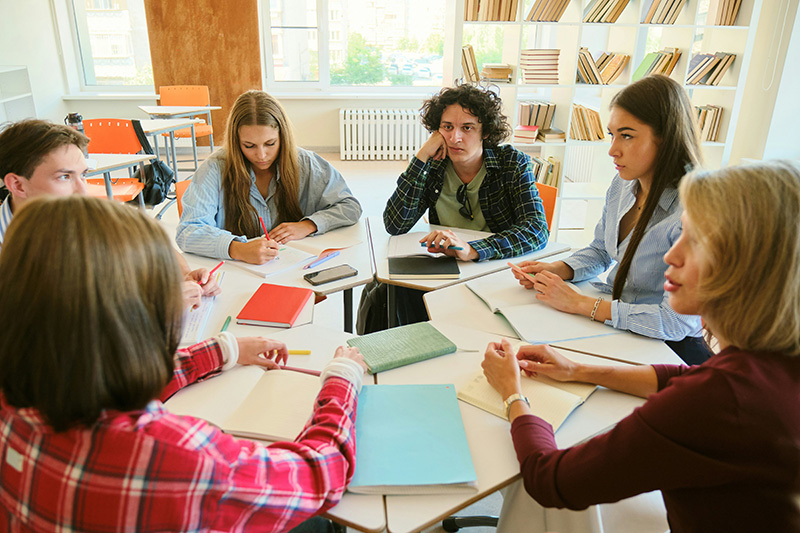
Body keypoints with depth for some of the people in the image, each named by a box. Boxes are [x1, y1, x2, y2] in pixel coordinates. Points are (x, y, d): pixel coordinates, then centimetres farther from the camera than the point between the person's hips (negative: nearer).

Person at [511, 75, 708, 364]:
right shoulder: (622, 184, -1)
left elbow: (676, 322, -28)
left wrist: (578, 303, -25)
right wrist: (555, 270, -5)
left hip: (669, 347, -6)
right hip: (616, 313, 7)